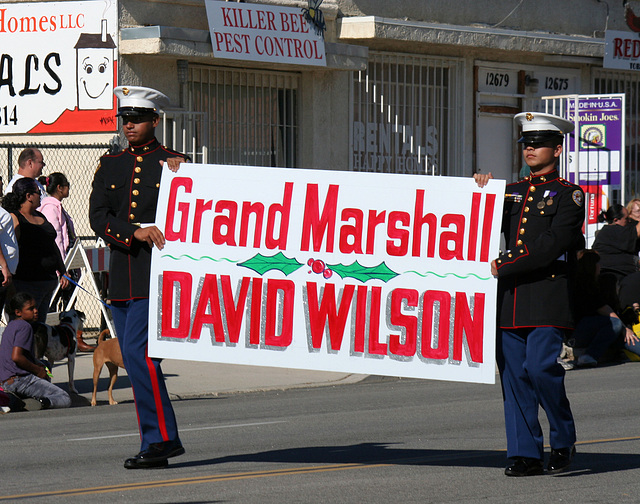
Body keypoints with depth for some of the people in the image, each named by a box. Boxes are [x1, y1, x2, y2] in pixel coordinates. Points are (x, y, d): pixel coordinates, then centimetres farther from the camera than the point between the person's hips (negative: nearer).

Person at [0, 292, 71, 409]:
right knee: (65, 399, -10)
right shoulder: (25, 326, -11)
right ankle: (42, 403, -36)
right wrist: (37, 370, -9)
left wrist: (36, 365, 14)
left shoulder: (11, 326, 18)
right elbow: (16, 357, -23)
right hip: (20, 380, -9)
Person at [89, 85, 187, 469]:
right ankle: (164, 438, 13)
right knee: (136, 360, 7)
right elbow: (98, 217, 2)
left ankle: (159, 440, -13)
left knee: (138, 353, -16)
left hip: (157, 274, -6)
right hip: (122, 276, 6)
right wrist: (136, 232, -15)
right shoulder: (110, 166, 15)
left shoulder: (174, 164, 3)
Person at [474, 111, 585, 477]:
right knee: (514, 376, 2)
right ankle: (525, 455, 6)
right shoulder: (511, 192, 20)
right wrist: (482, 190, 10)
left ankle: (564, 442, 4)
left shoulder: (569, 196, 2)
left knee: (541, 367, -15)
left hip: (547, 298, -6)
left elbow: (549, 248, -10)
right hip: (509, 297, 6)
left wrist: (503, 266, -12)